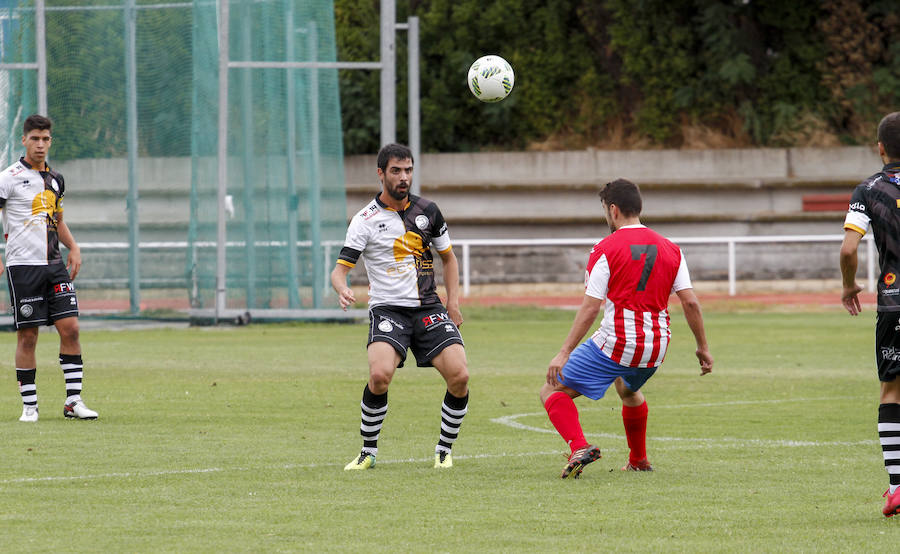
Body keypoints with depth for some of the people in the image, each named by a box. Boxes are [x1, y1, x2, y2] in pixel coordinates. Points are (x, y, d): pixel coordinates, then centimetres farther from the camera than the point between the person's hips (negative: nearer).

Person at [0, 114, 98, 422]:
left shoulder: (55, 180, 14)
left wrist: (73, 247, 12)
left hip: (54, 265, 5)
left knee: (70, 328, -3)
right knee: (27, 336, -3)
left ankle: (73, 401, 2)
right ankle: (29, 405, 5)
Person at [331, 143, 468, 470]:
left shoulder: (427, 211, 9)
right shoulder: (365, 220, -2)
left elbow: (448, 257, 22)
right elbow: (340, 269, -7)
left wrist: (453, 302, 11)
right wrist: (342, 289, -30)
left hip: (429, 308, 3)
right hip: (387, 309, -3)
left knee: (459, 376, -15)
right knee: (380, 375, -28)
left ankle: (444, 450, 7)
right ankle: (368, 452, -8)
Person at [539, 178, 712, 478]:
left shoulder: (605, 249, -7)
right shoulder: (670, 249, 8)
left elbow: (590, 308, -13)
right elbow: (690, 301, 4)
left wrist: (564, 353, -12)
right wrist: (703, 347, 12)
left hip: (615, 345, -6)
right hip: (656, 348, 6)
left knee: (553, 391, 3)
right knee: (628, 389, 38)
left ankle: (579, 448, -20)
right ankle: (639, 461, 40)